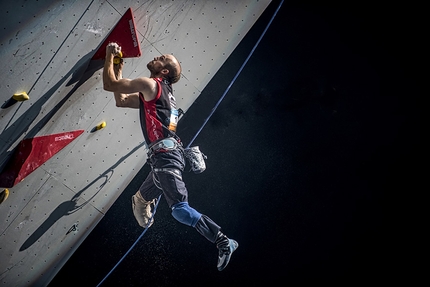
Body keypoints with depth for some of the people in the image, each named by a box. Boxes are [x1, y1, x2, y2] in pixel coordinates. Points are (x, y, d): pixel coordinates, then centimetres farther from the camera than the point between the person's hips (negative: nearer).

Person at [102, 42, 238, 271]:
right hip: (165, 158, 10)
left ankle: (223, 242, -15)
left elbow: (109, 85, -2)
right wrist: (118, 68, 29)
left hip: (166, 157, -10)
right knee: (140, 201, 23)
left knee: (180, 210, -17)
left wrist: (109, 56, 13)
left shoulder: (150, 84, -3)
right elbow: (121, 100, 31)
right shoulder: (156, 92, 25)